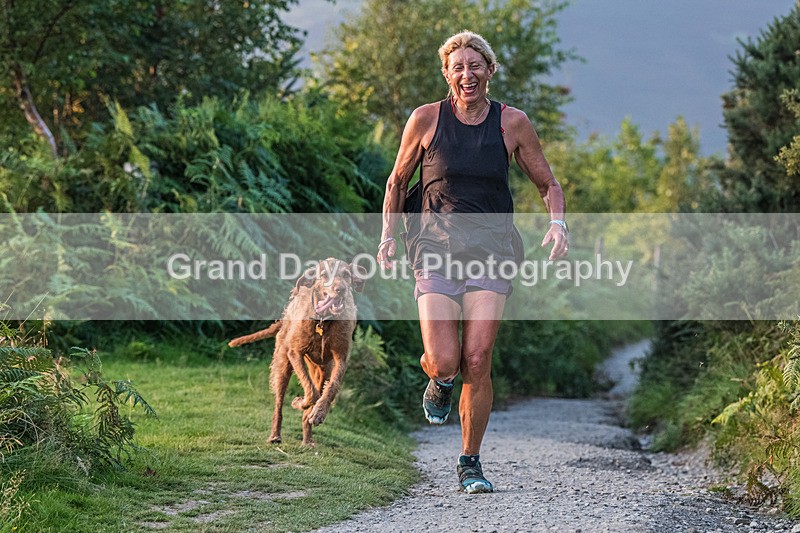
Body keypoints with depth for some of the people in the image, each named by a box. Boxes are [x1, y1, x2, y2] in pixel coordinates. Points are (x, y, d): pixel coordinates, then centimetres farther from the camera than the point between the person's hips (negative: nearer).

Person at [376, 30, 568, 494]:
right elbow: (398, 181, 14)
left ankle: (471, 464, 10)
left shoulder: (513, 123, 2)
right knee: (444, 361, -13)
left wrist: (558, 222, -7)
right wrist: (389, 237, 4)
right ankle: (440, 382, 27)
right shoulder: (427, 119, 1)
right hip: (437, 253, 0)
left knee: (478, 364, -8)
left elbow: (549, 184, 12)